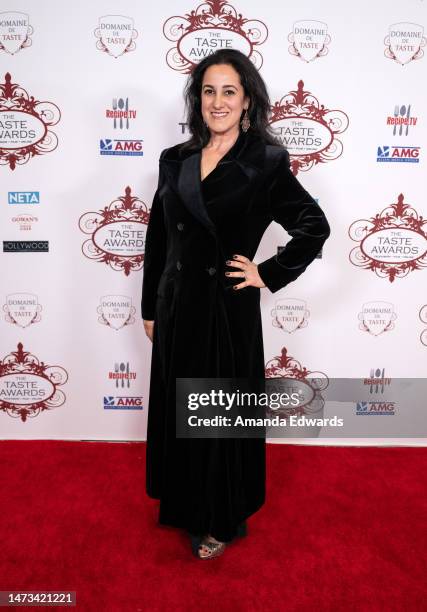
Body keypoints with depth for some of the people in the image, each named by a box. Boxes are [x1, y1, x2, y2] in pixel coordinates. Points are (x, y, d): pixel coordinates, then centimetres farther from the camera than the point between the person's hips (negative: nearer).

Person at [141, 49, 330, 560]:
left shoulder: (264, 163, -7)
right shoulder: (175, 160, 7)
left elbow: (315, 227, -8)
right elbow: (157, 239, 9)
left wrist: (267, 275, -11)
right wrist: (150, 307, 9)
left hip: (227, 308, -5)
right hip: (177, 305, 5)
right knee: (176, 409, 17)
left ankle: (223, 521, 32)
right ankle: (181, 504, 41)